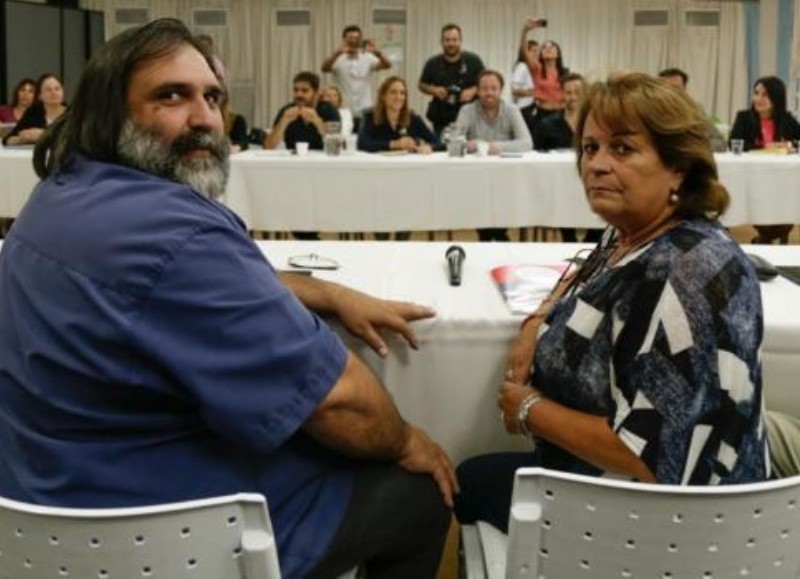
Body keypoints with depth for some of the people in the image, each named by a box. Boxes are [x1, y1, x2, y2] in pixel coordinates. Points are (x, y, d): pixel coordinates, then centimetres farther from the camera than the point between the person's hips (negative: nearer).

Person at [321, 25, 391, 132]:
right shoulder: (338, 59, -2)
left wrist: (378, 52, -33)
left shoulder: (368, 58, 4)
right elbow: (325, 68, -22)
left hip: (365, 114, 2)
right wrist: (338, 52, -40)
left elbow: (387, 65, -12)